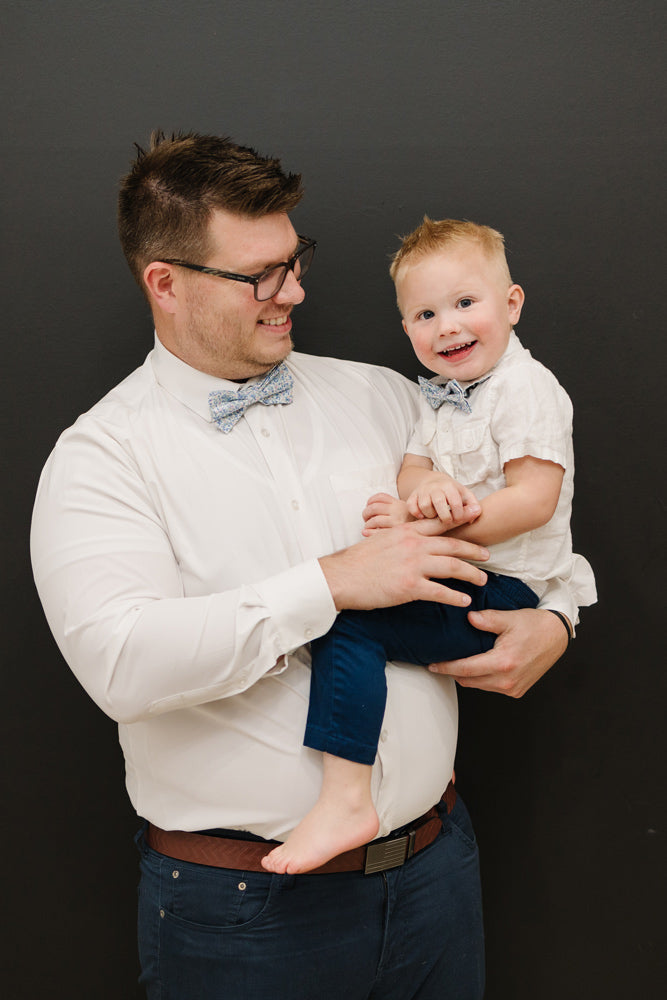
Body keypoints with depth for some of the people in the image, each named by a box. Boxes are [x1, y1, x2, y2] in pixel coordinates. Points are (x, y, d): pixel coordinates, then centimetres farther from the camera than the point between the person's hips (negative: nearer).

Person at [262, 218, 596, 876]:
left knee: (349, 621, -25)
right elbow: (410, 468, 7)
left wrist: (423, 523, -24)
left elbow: (534, 501, -21)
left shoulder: (524, 387, -13)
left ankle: (345, 801, -26)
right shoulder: (438, 395, 14)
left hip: (503, 592, -10)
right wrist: (424, 485, -20)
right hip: (453, 576, 10)